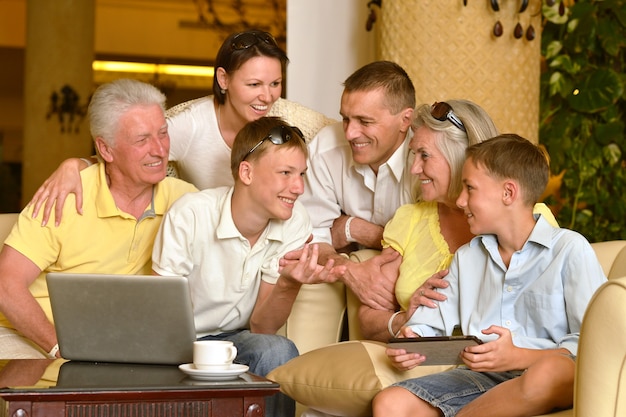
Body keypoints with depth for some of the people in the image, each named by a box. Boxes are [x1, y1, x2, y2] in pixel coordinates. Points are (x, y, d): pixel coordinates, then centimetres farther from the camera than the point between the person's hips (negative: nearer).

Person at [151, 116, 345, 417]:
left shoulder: (295, 223, -8)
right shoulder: (190, 215, -18)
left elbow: (261, 328, -7)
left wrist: (289, 284, -28)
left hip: (236, 338, 4)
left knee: (278, 352, -30)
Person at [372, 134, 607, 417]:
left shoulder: (570, 249, 4)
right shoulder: (466, 258, 27)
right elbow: (429, 325, 25)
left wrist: (519, 357, -18)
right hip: (480, 378, 4)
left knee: (549, 373, -42)